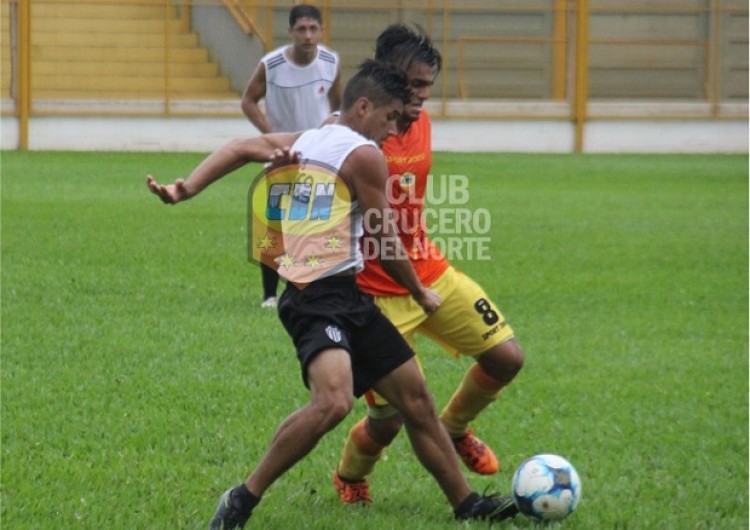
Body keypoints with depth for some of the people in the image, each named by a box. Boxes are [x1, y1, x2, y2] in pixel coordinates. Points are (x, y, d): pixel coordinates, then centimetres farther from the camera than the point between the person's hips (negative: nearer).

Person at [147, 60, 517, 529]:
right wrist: (421, 294, 10)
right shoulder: (365, 155, -9)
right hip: (319, 298, -10)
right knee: (334, 400, -31)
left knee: (416, 399, 14)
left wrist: (186, 189, -9)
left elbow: (238, 149, 4)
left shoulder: (304, 141, 15)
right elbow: (385, 241, -5)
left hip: (348, 297, 10)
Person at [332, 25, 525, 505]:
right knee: (389, 420, -6)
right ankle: (349, 478, 27)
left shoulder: (420, 123, 4)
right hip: (379, 294, -7)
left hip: (431, 274, 7)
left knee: (507, 357, -1)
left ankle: (453, 430, 26)